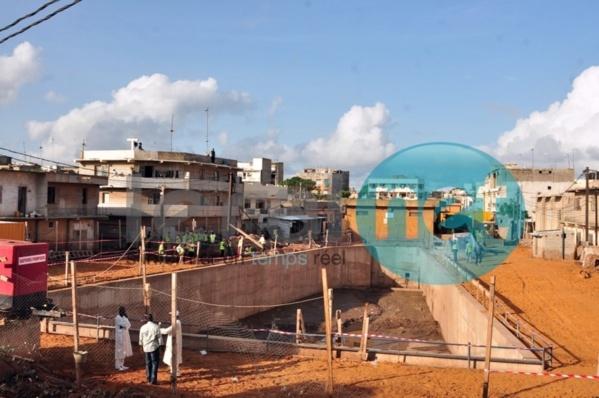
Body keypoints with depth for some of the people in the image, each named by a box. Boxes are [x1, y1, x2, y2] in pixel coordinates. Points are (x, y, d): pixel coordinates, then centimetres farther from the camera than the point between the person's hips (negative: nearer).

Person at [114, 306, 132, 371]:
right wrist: (125, 317, -14)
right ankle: (118, 366, 2)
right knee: (120, 350, -4)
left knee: (124, 350, 12)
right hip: (120, 335, -8)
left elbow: (129, 325, 3)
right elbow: (125, 324, -21)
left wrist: (123, 326, -13)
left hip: (125, 335, 8)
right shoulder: (117, 318, -13)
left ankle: (121, 365, 20)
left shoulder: (123, 317, 12)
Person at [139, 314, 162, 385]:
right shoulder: (156, 327, -10)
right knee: (154, 363, 2)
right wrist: (159, 347, 4)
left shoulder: (143, 327, -2)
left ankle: (149, 379, 21)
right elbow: (159, 338, -7)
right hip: (154, 347, -3)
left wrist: (141, 347, 18)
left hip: (146, 348, 3)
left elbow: (141, 339, 6)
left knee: (148, 363, 14)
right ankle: (153, 380, -2)